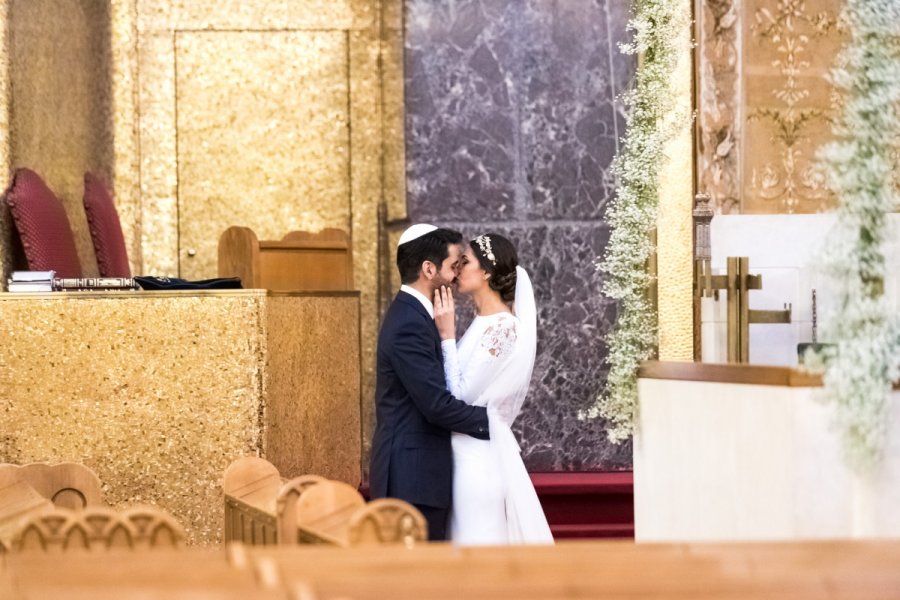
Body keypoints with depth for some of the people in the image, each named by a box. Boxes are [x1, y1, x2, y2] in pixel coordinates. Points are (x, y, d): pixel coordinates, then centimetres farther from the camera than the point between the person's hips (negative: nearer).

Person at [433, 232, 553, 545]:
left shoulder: (501, 328, -17)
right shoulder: (484, 322, 10)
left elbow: (460, 394, -18)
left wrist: (447, 335, -16)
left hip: (479, 453, -9)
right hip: (467, 447, 9)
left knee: (479, 542, -2)